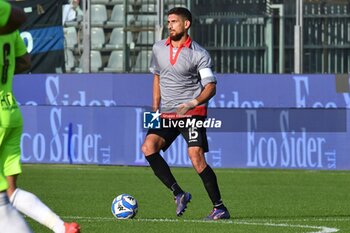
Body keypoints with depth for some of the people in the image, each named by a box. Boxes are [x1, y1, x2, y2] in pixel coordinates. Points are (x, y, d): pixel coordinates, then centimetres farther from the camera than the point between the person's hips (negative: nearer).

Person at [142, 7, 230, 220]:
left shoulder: (199, 54, -7)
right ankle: (179, 194, -10)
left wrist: (193, 103, -27)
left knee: (196, 157, -18)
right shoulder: (159, 49, 10)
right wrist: (155, 109, 19)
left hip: (192, 113, -5)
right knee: (148, 147, -17)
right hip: (167, 114, 5)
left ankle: (219, 208, -9)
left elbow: (211, 87, -10)